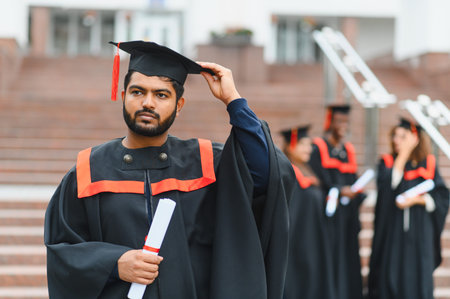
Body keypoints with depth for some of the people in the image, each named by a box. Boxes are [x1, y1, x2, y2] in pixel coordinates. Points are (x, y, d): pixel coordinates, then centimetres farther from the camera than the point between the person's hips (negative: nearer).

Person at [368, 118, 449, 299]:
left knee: (417, 280, 1)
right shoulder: (387, 162, 6)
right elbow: (386, 184, -15)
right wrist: (403, 155, -11)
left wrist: (417, 200, -15)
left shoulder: (428, 164, 6)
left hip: (419, 236, 0)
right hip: (392, 234, 0)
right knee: (390, 276, -3)